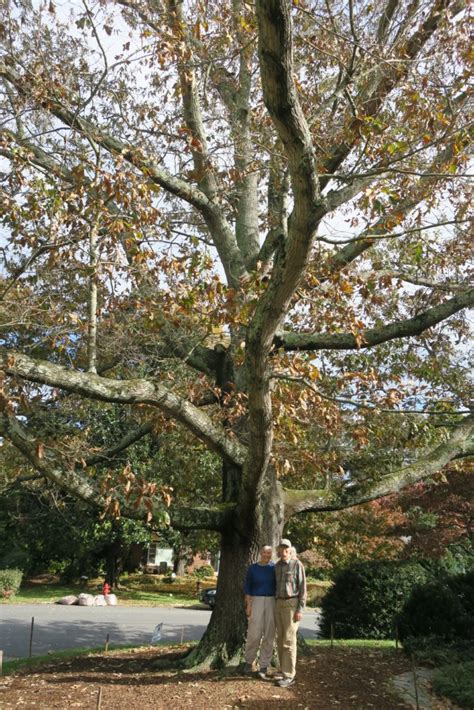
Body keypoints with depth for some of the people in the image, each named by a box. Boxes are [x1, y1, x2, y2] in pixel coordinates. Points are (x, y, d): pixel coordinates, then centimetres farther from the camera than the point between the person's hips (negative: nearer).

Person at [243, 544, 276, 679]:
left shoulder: (274, 567, 2)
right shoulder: (252, 568, 1)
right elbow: (247, 587, 2)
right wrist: (248, 605, -5)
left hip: (272, 602, 1)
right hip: (256, 602, -1)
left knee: (269, 635, 0)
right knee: (254, 634, -3)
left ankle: (263, 666, 11)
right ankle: (249, 661, 21)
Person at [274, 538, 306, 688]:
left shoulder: (297, 565, -10)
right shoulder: (277, 566, 10)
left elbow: (303, 588, -11)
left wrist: (300, 609, -16)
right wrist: (275, 607, 15)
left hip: (292, 604, -7)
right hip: (279, 604, 7)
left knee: (288, 640, -8)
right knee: (281, 639, 9)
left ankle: (288, 676, -2)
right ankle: (285, 670, 20)